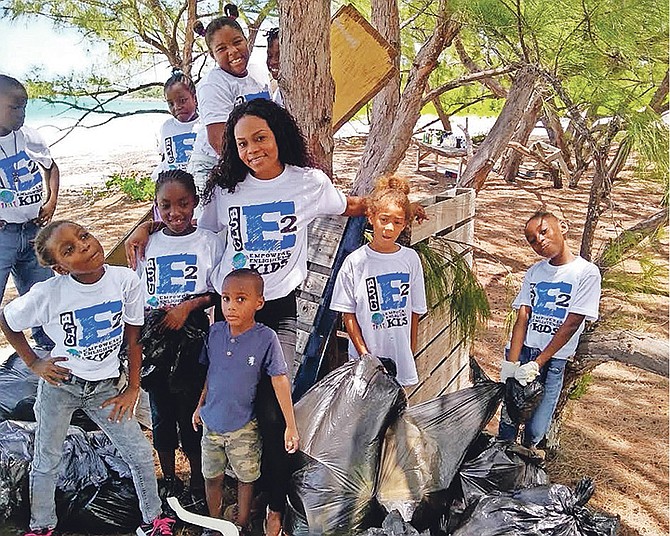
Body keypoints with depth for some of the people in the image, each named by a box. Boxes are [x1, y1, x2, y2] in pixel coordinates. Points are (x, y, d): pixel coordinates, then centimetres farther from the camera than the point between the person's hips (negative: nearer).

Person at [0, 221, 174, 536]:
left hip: (105, 388, 1)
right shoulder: (47, 294, -23)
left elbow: (133, 336, -6)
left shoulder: (125, 281, -18)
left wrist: (133, 388, -3)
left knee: (141, 455, 5)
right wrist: (33, 363, -4)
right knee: (46, 460, 16)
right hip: (59, 384, -1)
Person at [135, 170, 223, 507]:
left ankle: (198, 482, 23)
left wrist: (188, 306, -18)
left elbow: (219, 292, -5)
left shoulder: (208, 242, -2)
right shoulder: (148, 245, 6)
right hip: (154, 339, 3)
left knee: (192, 410, 2)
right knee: (161, 412, 13)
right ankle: (168, 481, 32)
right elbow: (136, 294, 9)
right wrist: (152, 313, -9)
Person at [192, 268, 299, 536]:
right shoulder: (215, 332, -8)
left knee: (246, 478, 14)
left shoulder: (266, 338, -19)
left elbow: (280, 381, -15)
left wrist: (291, 426, -13)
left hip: (244, 427, -3)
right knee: (212, 476, 17)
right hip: (211, 422, 3)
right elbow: (209, 373, 7)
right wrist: (200, 406, 12)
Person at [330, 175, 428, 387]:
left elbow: (415, 311, 7)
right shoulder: (356, 261, -7)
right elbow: (348, 314, -3)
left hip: (400, 359, 2)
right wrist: (364, 354, -8)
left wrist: (411, 352, 6)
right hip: (365, 358, -2)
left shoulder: (410, 259, 1)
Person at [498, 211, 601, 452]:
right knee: (508, 419, 3)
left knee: (536, 429, 0)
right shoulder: (534, 272, 6)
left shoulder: (586, 273, -8)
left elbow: (571, 325, -12)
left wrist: (536, 364, -15)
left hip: (553, 360, -3)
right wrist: (511, 364, -13)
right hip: (521, 352, 3)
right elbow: (522, 319, -1)